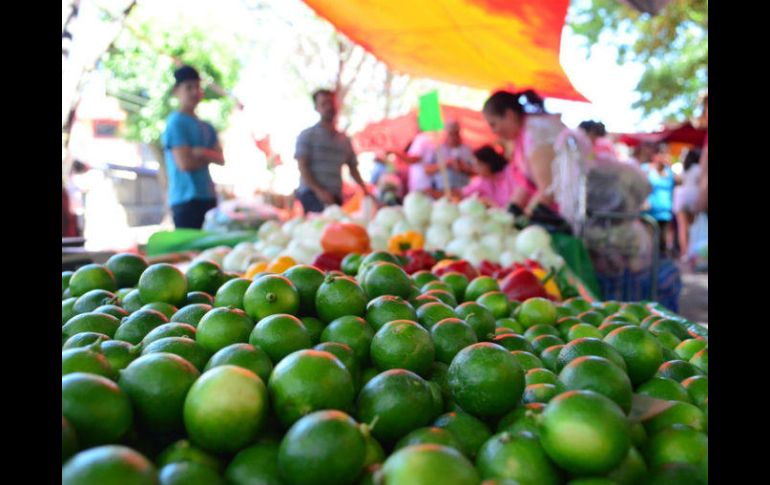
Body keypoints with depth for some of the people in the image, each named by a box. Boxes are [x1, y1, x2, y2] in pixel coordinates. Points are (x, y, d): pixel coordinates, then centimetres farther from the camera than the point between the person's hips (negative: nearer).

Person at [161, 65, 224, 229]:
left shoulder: (206, 127, 16)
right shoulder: (176, 122, -6)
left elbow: (221, 159, 6)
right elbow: (185, 163, -14)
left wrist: (203, 152, -13)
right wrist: (209, 158, 1)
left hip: (208, 197, 8)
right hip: (186, 200, -7)